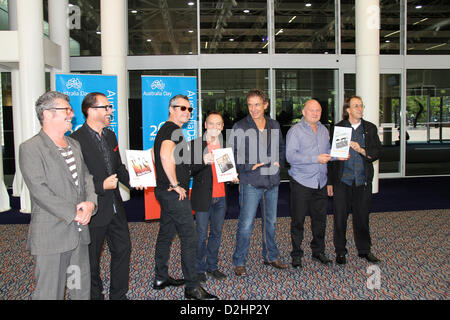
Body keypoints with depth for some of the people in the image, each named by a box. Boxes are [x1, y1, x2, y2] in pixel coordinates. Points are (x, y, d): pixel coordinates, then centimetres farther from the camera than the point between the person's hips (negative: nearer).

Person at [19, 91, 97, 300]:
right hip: (51, 234, -7)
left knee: (82, 290, 16)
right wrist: (73, 214, -17)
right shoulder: (30, 148, -9)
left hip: (79, 231, 7)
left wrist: (90, 202, -7)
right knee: (50, 292, 4)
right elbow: (39, 190, -17)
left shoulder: (74, 145, 14)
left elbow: (86, 177, 14)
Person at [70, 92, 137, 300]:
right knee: (91, 259, 10)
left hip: (115, 208, 8)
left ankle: (119, 294, 33)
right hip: (94, 210, -7)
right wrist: (101, 186, -22)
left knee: (123, 249, 15)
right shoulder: (76, 140, -17)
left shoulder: (110, 136, 8)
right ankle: (95, 296, 31)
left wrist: (131, 180, 0)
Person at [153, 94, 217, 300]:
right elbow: (166, 155, -33)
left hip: (166, 191, 11)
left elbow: (161, 155, 31)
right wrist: (175, 184, -24)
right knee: (189, 238, -7)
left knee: (166, 234, 18)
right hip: (175, 194, -11)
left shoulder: (167, 129, 18)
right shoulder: (172, 129, -15)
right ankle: (192, 287, 0)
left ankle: (161, 278, 30)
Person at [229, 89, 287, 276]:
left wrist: (279, 162, 4)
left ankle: (271, 256, 33)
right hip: (251, 183, -5)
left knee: (271, 221, 17)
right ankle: (239, 262, 9)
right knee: (246, 224, -4)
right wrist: (249, 167, -16)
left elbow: (281, 147, 21)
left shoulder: (274, 126, 9)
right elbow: (231, 154, -6)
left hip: (272, 181, 5)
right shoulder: (240, 127, -6)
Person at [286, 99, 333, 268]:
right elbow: (290, 156, -19)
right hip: (301, 183, -6)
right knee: (298, 221, 2)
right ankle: (296, 255, 15)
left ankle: (318, 251, 29)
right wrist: (316, 159, -22)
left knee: (320, 219, 13)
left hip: (320, 183, 6)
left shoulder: (324, 130, 14)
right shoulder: (295, 131, -8)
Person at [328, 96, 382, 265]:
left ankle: (364, 249, 27)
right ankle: (340, 251, 18)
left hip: (362, 180, 2)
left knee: (362, 216, 10)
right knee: (340, 217, 3)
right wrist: (330, 181, 1)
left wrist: (362, 150, -17)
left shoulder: (370, 128, 9)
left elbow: (377, 151, 3)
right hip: (342, 180, -2)